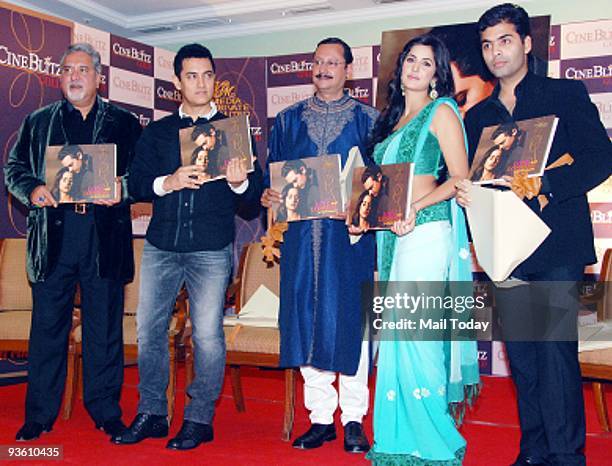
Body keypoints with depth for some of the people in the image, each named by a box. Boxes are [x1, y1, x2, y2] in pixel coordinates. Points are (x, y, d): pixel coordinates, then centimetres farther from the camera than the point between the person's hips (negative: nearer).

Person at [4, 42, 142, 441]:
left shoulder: (124, 123, 12)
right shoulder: (38, 122, 16)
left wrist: (122, 191, -13)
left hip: (105, 236, -1)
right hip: (52, 234, 1)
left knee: (105, 327, 4)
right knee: (47, 325, 4)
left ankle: (106, 411, 16)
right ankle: (39, 415, 15)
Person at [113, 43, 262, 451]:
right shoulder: (156, 132, 14)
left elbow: (255, 193, 3)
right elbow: (136, 184, 6)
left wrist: (239, 183, -20)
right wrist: (167, 183, -14)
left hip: (212, 249, -3)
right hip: (161, 245, 3)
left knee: (208, 333, -2)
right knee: (149, 328, 5)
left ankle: (200, 419, 12)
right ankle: (151, 413, 19)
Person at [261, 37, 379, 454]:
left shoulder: (368, 120, 6)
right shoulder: (288, 120, 15)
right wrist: (270, 195, -6)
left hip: (349, 231, -3)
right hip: (301, 232, 3)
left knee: (349, 319, -1)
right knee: (306, 319, 4)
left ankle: (353, 418, 10)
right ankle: (320, 417, 14)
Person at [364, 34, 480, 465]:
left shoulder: (442, 111, 1)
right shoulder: (394, 119, 21)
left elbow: (460, 177, -8)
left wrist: (415, 208, -19)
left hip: (426, 230, -7)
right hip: (391, 233, 7)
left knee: (417, 332, -10)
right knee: (396, 333, 8)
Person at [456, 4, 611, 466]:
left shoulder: (567, 94, 5)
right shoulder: (477, 116, 18)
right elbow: (470, 178, 15)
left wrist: (544, 183, -19)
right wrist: (463, 191, -8)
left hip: (557, 245, -4)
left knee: (556, 346, -10)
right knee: (522, 354, 8)